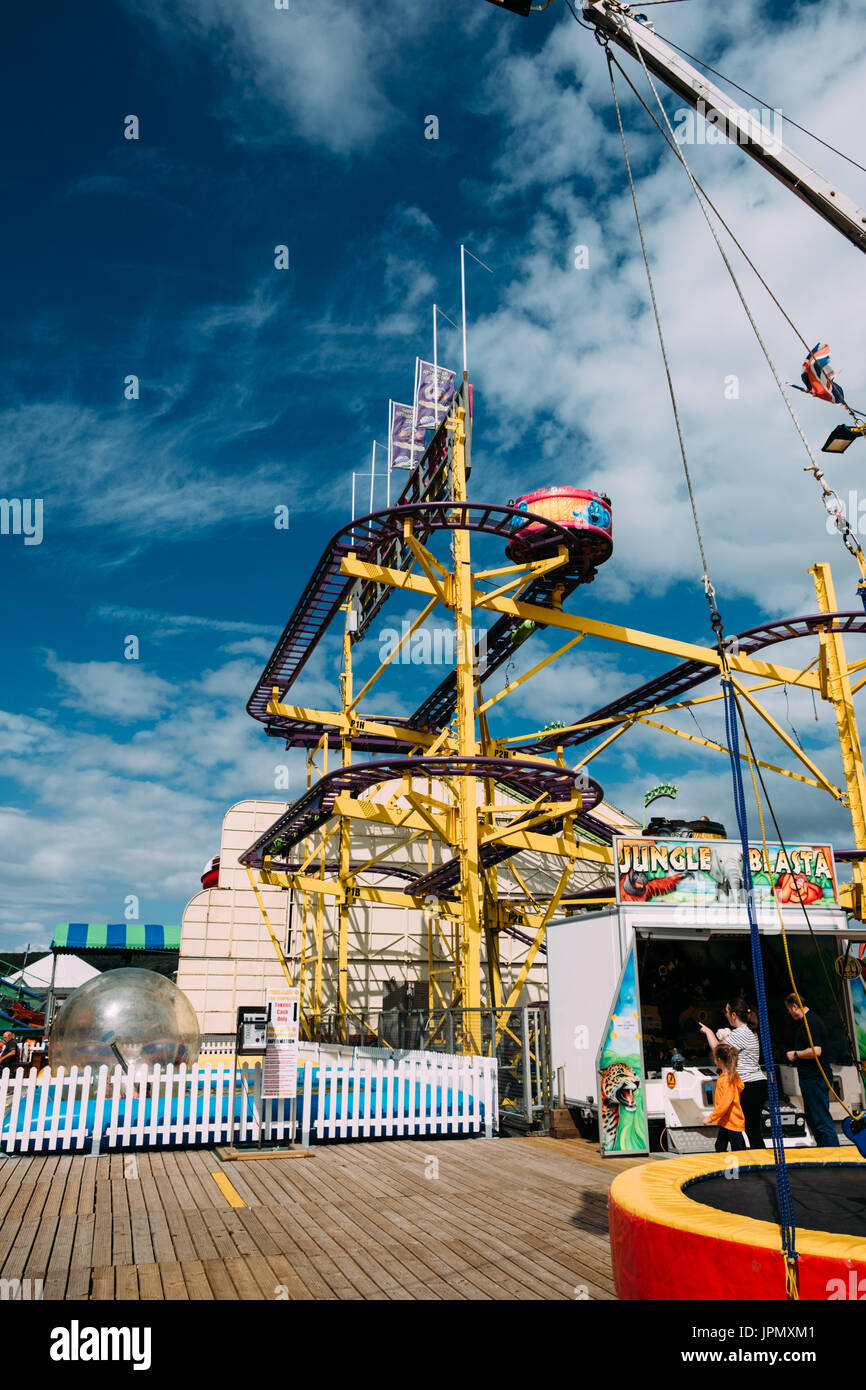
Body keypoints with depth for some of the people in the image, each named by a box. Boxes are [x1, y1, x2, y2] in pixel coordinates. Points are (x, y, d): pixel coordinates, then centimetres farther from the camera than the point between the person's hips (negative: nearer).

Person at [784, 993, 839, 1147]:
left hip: (814, 1078, -11)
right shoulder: (807, 1020, 15)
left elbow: (816, 1050, -27)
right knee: (812, 1118, 18)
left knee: (821, 1119, -6)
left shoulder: (810, 1022, -18)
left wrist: (796, 1054, -14)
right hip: (809, 1078, 11)